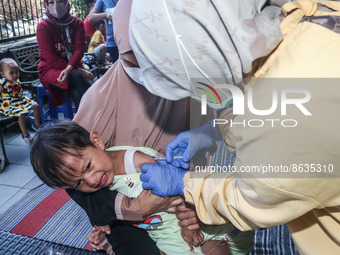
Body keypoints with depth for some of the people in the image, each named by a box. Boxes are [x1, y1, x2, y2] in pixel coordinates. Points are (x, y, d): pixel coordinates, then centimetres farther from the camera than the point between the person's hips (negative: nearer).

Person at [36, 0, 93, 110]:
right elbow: (52, 59, -11)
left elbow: (79, 49, -8)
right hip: (50, 70, -2)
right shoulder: (43, 26, -5)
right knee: (76, 77, -34)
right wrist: (79, 70, -20)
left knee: (78, 94, -31)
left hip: (73, 67, 3)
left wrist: (68, 69, -28)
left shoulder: (77, 23, 3)